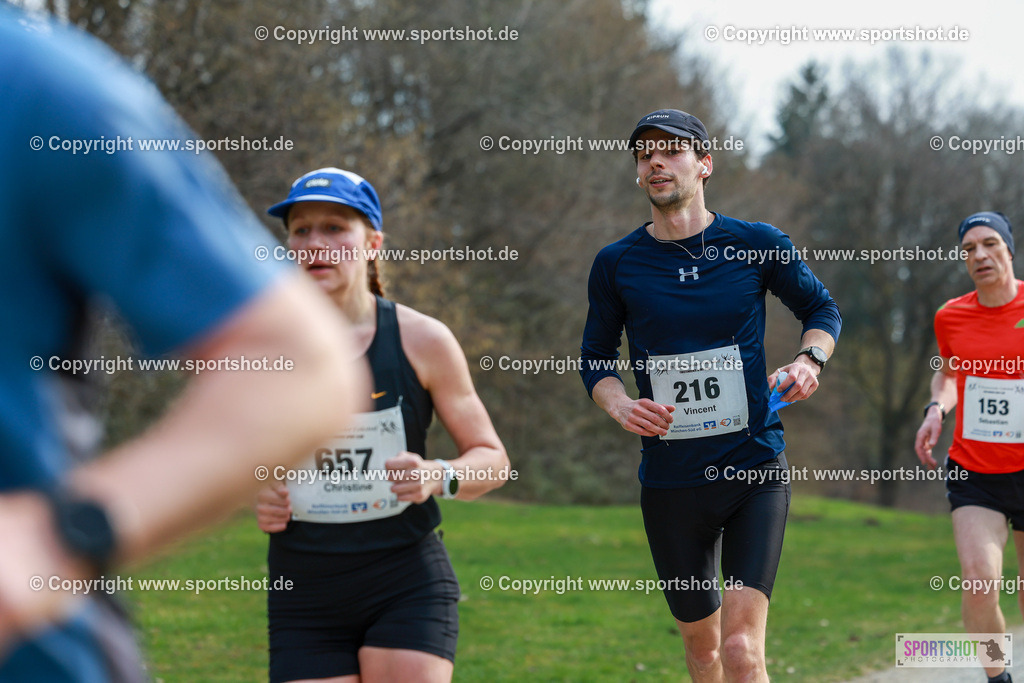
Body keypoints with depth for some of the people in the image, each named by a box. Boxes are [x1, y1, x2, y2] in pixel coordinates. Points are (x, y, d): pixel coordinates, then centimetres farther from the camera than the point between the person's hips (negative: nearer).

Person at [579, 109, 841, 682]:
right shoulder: (617, 264, 1)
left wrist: (810, 360, -5)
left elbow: (821, 308, 15)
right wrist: (620, 405, -9)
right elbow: (595, 359, 12)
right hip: (670, 479, 2)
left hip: (757, 468, -2)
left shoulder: (757, 245, 0)